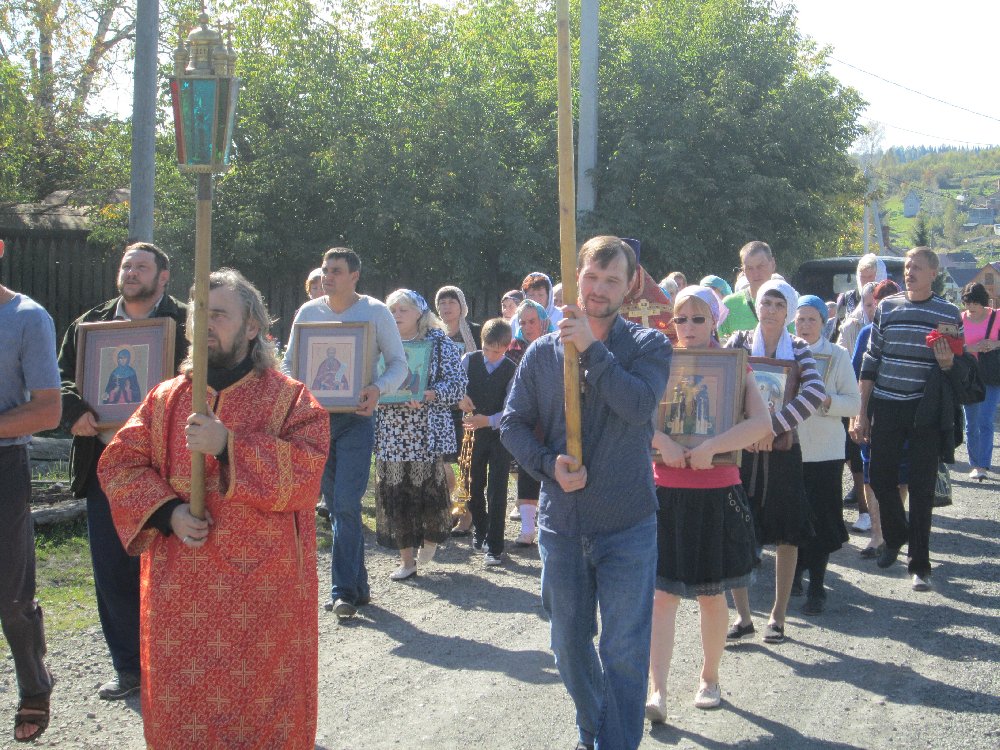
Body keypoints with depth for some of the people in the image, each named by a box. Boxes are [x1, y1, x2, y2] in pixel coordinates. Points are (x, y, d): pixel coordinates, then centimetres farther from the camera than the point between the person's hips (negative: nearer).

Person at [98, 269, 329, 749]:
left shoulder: (289, 397, 0)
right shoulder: (166, 397, 10)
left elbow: (306, 472, -13)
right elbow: (119, 463, 4)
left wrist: (230, 446, -22)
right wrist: (168, 512, -12)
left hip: (263, 584, -3)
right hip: (179, 585, 3)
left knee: (263, 703, 2)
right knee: (180, 701, 7)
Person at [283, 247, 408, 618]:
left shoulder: (375, 312, -2)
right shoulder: (308, 312, 8)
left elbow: (399, 363, -1)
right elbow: (288, 363, 12)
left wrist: (378, 388, -21)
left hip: (356, 417, -4)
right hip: (316, 416, 4)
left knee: (346, 504, -13)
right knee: (335, 505, 9)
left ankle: (345, 590, -7)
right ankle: (357, 585, 20)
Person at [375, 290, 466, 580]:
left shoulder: (440, 344, 0)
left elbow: (457, 384, -7)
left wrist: (427, 396, -22)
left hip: (427, 433, -4)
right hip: (390, 433, 4)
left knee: (428, 487, -3)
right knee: (393, 492, 2)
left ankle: (431, 536, 28)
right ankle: (407, 559, 14)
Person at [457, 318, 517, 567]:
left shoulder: (512, 371, -9)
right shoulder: (470, 360, -2)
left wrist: (488, 420, -29)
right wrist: (460, 396, -18)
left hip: (499, 436, -3)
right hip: (473, 433, 3)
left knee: (497, 492, -4)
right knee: (474, 486, 14)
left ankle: (494, 546, 2)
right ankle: (480, 530, 36)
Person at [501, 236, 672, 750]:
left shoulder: (649, 346, -3)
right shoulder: (542, 352, 4)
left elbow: (640, 405, -21)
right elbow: (513, 423, 5)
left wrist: (591, 348, -21)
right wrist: (548, 466, -11)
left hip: (627, 522, -3)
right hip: (561, 521, 3)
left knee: (623, 650, -2)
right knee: (569, 645, 16)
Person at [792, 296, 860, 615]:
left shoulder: (838, 355, 2)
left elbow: (854, 402, -3)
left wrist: (826, 401, -20)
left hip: (824, 450, -2)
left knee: (820, 519, -2)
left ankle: (817, 587, 6)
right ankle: (794, 575, 27)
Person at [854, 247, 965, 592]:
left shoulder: (949, 313, 2)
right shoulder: (887, 307, 6)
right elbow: (870, 361, 7)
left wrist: (948, 362, -17)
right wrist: (862, 412, 4)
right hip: (886, 407, 2)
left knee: (921, 487, -1)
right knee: (881, 477, 7)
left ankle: (919, 564, 7)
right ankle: (895, 536, 35)